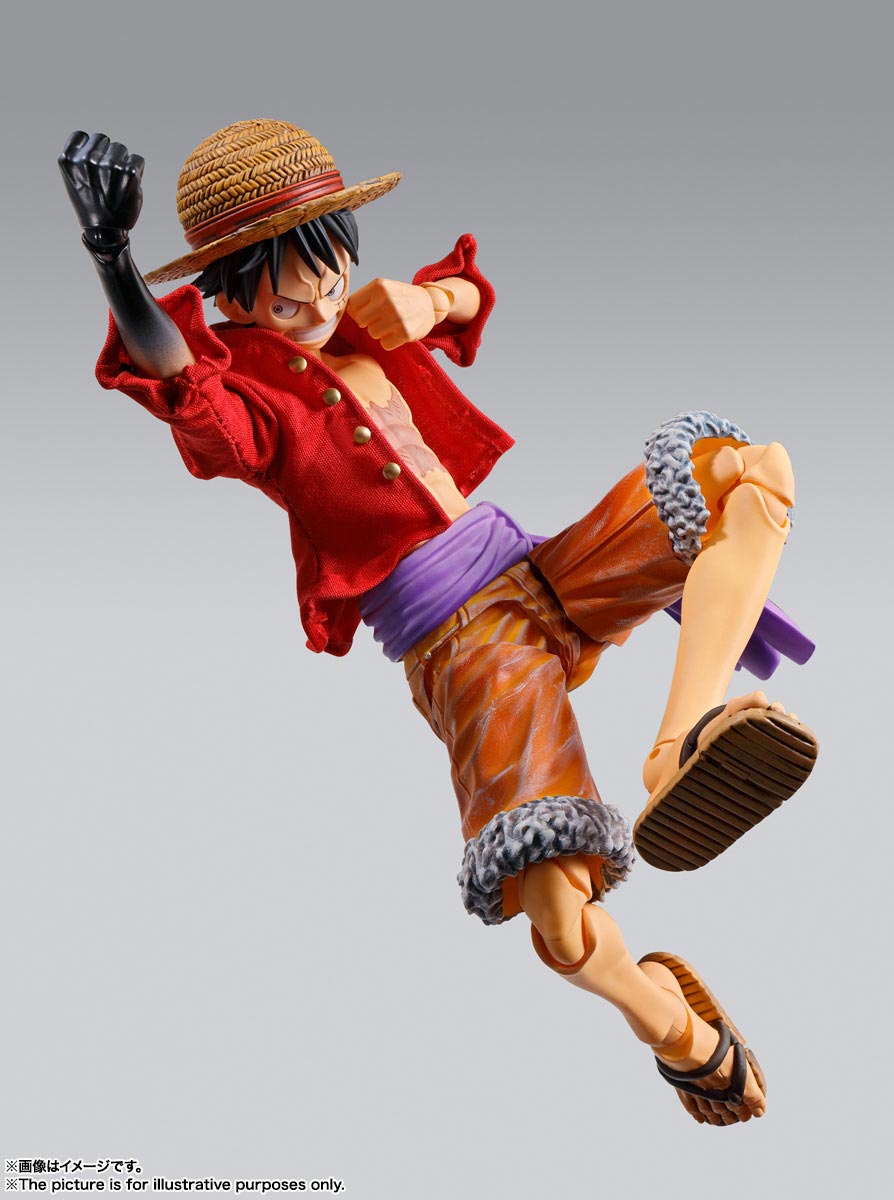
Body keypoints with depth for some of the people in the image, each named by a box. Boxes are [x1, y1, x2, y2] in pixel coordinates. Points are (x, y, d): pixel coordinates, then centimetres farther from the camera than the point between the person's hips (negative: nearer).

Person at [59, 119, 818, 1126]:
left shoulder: (358, 326, 13)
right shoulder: (241, 394, -8)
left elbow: (468, 294, 32)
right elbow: (185, 391, -34)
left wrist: (429, 300, 7)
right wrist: (114, 267, -54)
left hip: (540, 570, 8)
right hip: (457, 641, -8)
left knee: (754, 470, -11)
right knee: (564, 927, -29)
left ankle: (679, 755, -29)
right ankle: (672, 1026, 8)